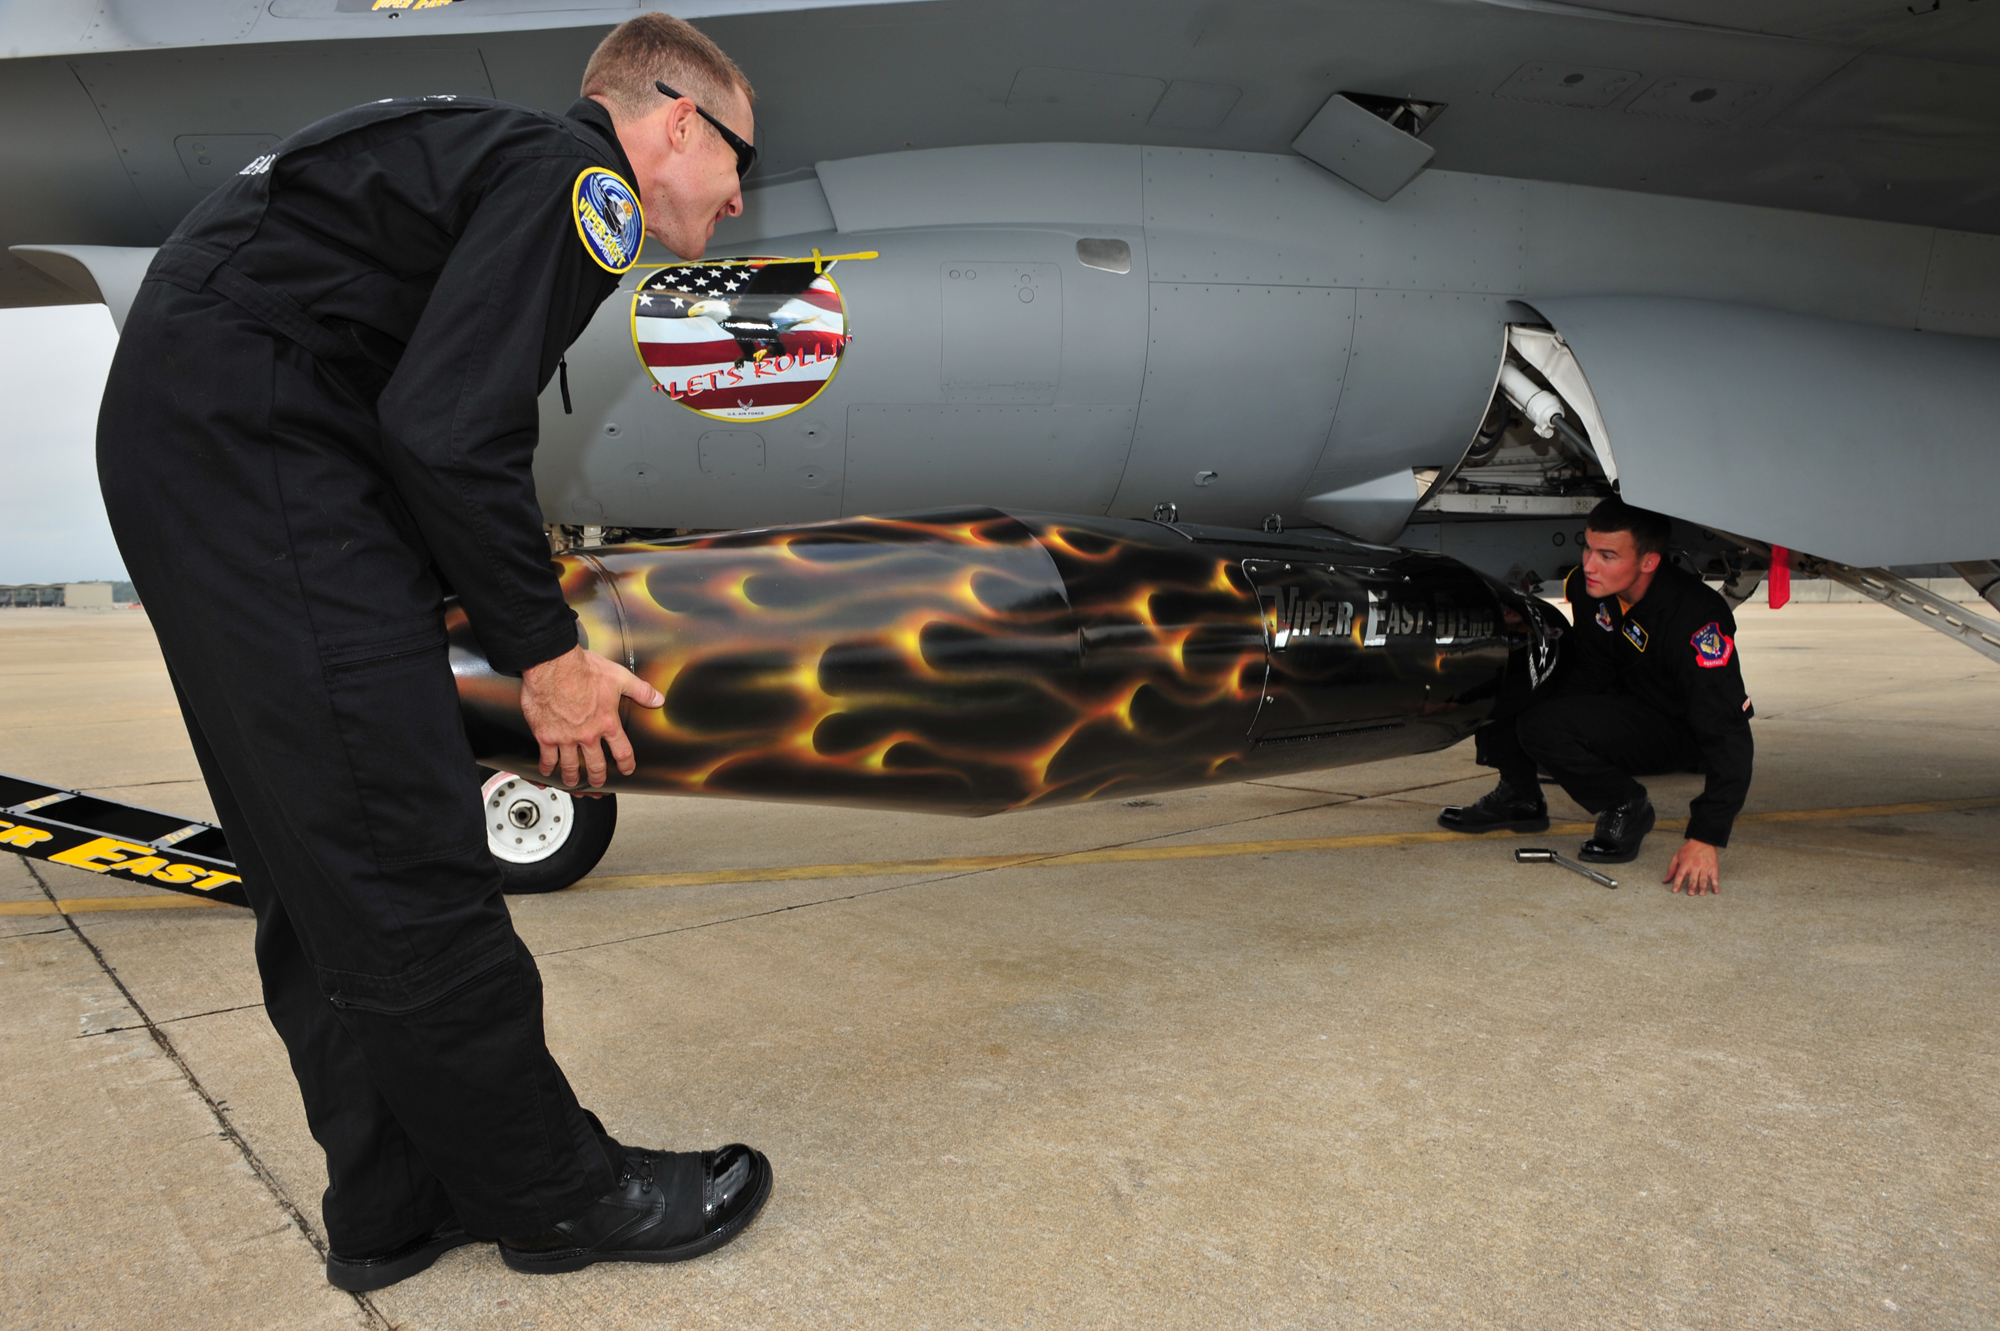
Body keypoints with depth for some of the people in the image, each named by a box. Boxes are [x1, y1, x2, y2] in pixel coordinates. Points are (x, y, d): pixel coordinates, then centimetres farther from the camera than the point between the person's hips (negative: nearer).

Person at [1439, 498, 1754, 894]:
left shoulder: (1696, 618, -32)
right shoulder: (1585, 587, -15)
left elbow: (1728, 734, -32)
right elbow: (1589, 676, -2)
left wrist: (1705, 839, -36)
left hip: (1679, 732, -7)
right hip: (1621, 699, 7)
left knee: (1543, 726, -32)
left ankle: (1627, 809, -5)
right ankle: (1519, 798, 5)